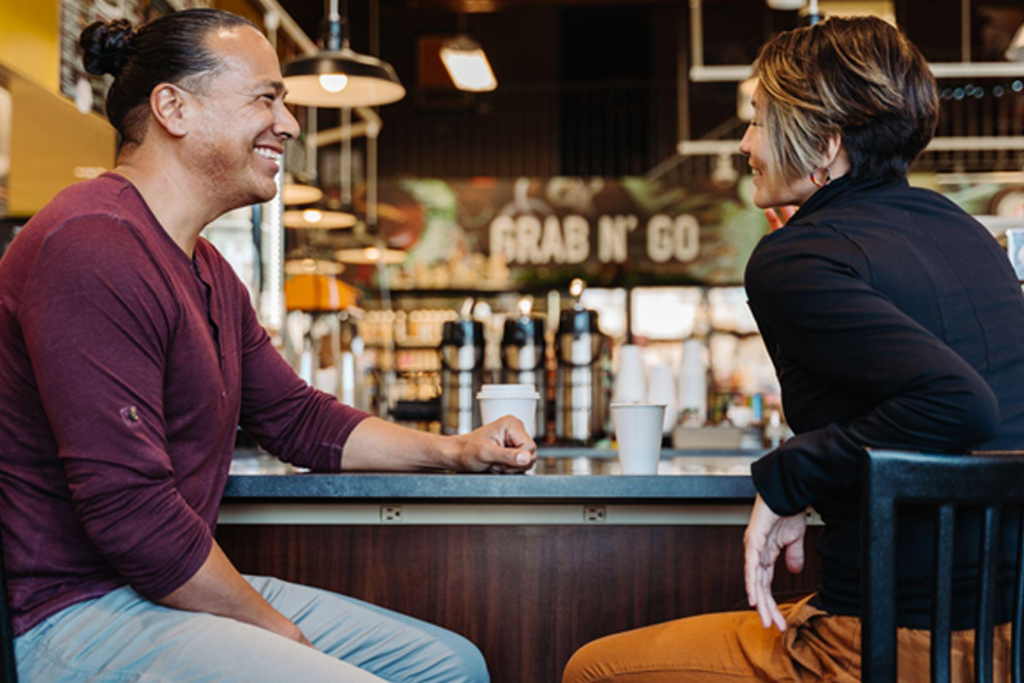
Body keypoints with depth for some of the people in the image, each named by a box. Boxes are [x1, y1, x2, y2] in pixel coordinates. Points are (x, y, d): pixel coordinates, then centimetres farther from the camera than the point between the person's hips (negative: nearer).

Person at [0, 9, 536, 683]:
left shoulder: (208, 272, 15)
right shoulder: (92, 247, -21)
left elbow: (298, 416, 23)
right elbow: (129, 511, -25)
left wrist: (454, 450, 11)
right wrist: (276, 627, -12)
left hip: (182, 587, 10)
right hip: (81, 615, -10)